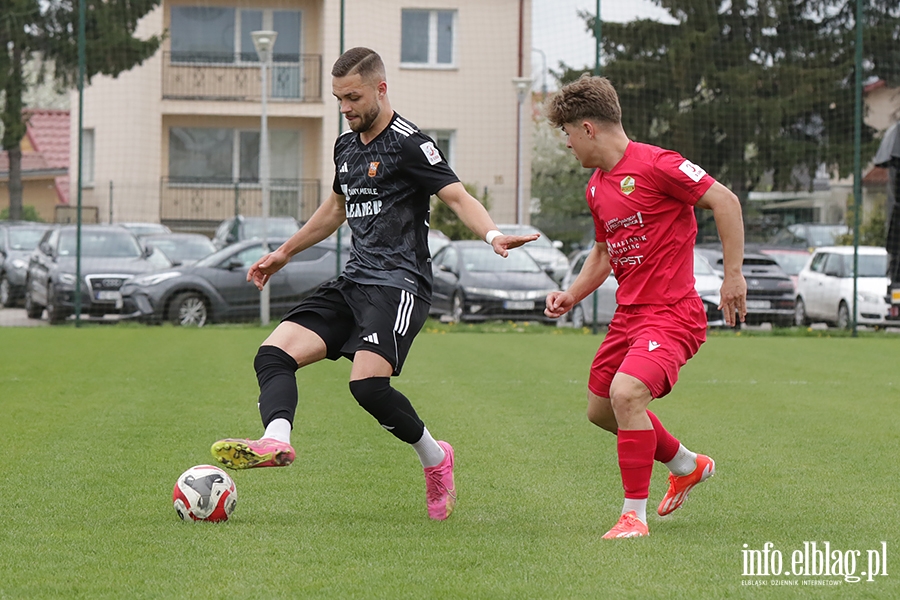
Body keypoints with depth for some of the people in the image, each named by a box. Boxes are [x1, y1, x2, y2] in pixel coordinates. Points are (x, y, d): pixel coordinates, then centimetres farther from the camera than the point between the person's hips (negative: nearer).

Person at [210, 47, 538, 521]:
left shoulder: (408, 144, -8)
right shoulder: (346, 145, 17)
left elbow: (458, 197, -15)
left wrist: (492, 235, -35)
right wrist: (284, 253, 40)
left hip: (399, 283, -8)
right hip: (353, 282, 8)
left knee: (367, 383, -24)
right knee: (274, 352, -11)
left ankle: (434, 457, -2)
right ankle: (276, 441, -32)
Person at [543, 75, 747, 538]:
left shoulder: (655, 165, -16)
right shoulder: (596, 187, 11)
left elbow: (725, 201, -16)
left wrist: (733, 274, -17)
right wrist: (572, 295, 10)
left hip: (672, 313, -10)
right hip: (628, 313, 10)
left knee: (626, 392, -29)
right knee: (600, 410, 18)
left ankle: (634, 515, -17)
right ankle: (688, 466, 41)